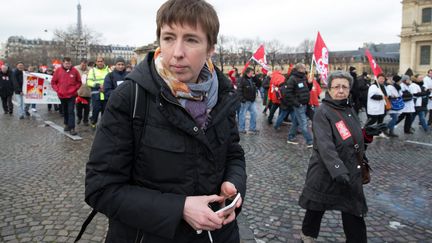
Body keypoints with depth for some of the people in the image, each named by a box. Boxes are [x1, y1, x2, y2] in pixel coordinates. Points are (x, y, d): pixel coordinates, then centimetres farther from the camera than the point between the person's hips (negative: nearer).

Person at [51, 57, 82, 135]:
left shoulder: (74, 71, -4)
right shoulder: (58, 70, -2)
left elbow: (79, 82, 6)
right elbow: (53, 82, 5)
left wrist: (74, 89, -4)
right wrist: (57, 90, -3)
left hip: (71, 95, -2)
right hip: (62, 95, 2)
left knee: (71, 111, -7)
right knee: (65, 111, 16)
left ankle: (72, 128, -8)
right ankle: (66, 124, 32)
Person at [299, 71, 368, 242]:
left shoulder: (350, 109, 7)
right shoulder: (322, 112, -16)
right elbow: (325, 145, -29)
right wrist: (338, 170, -40)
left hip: (351, 172, 6)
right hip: (326, 172, -6)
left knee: (354, 211, 6)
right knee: (318, 205, 13)